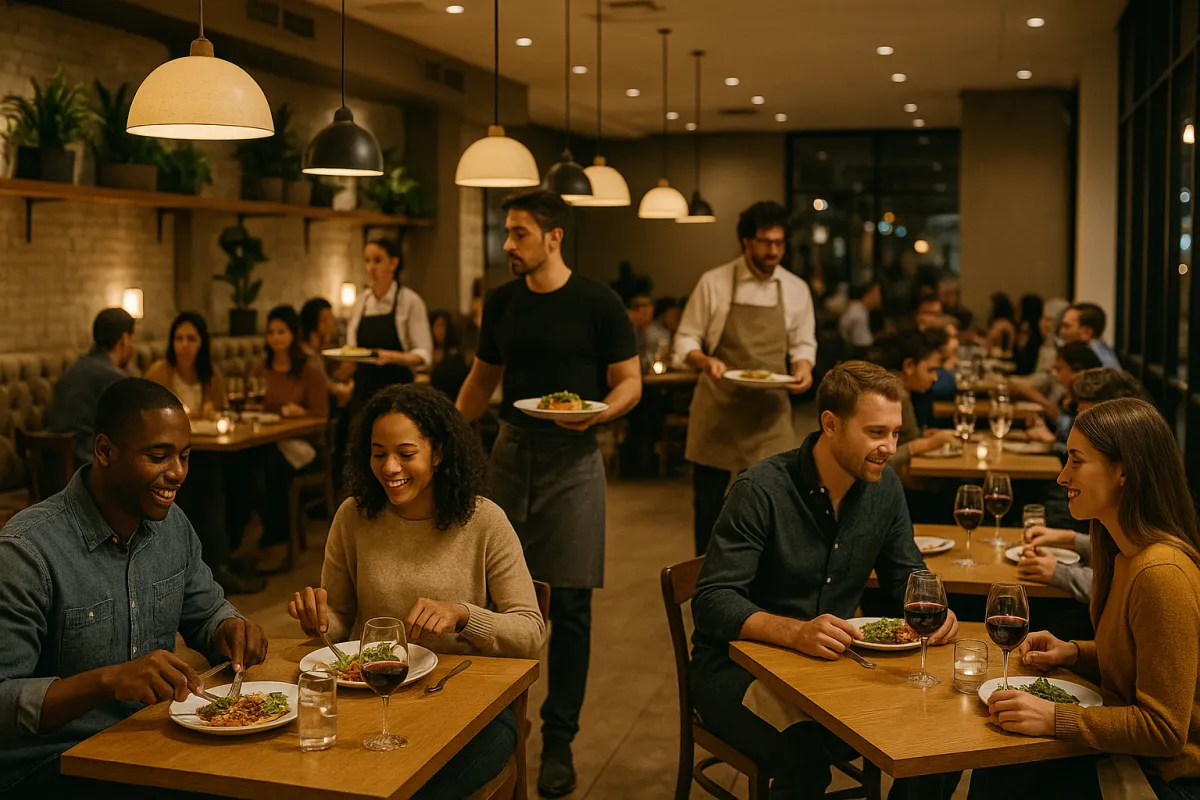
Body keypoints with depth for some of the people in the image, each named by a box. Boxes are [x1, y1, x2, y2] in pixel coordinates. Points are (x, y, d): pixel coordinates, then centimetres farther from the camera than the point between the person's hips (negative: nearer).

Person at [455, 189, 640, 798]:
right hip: (511, 452, 4)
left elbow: (629, 381, -2)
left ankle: (559, 741, 11)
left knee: (568, 606, 0)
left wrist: (598, 411, -21)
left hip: (571, 459, -4)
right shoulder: (502, 302, 7)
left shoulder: (598, 304, -6)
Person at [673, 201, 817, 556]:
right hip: (717, 406, -1)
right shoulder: (713, 283, -3)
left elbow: (803, 344, 12)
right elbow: (686, 340, 0)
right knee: (708, 498, 8)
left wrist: (803, 367, -10)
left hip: (770, 408, 1)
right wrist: (706, 362, -20)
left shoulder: (796, 290, 5)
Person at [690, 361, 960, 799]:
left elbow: (905, 574, 13)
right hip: (737, 665, -5)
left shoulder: (884, 486, 1)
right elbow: (712, 602, -21)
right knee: (805, 755, -33)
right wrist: (795, 633, -37)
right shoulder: (762, 489, -18)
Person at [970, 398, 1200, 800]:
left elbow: (1164, 730, -24)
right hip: (1126, 755, 8)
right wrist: (1072, 653, 3)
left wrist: (1055, 718, -25)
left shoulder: (1162, 573, -26)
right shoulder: (1128, 553, 5)